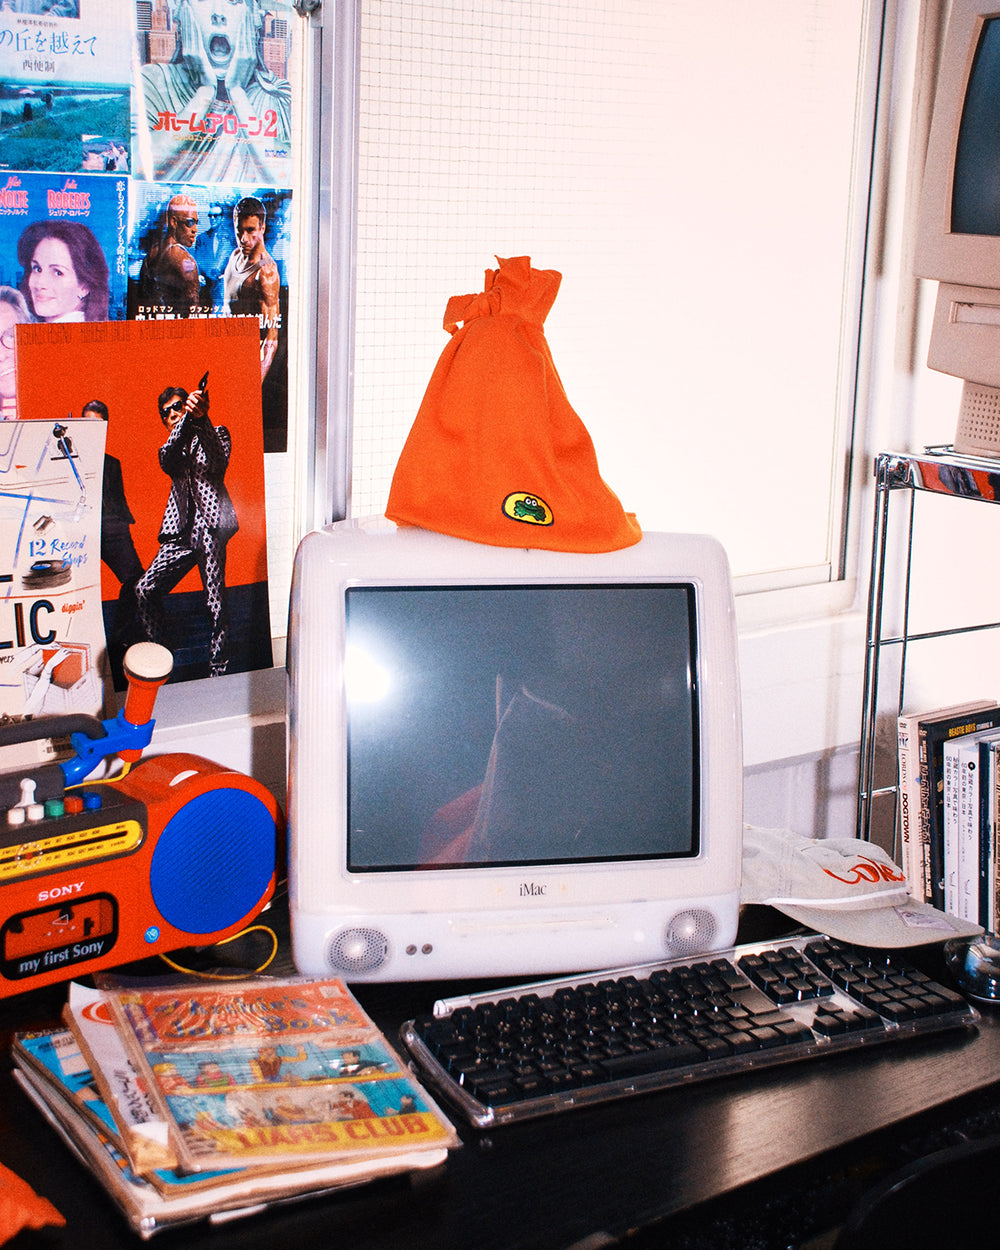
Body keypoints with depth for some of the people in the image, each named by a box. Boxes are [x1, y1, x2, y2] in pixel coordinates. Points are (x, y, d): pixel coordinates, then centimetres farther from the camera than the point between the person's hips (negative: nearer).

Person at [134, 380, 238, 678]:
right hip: (180, 531, 5)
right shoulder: (172, 447, 22)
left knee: (216, 603, -8)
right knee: (146, 589, -7)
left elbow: (218, 462, -11)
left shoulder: (216, 434, 12)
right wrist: (186, 420, -18)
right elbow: (167, 461, -4)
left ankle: (218, 671, -1)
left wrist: (200, 418, -24)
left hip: (209, 526, -5)